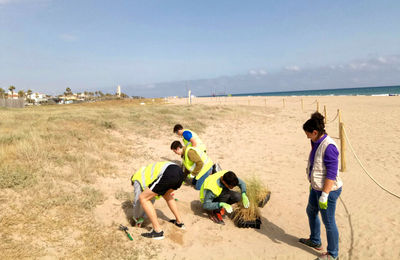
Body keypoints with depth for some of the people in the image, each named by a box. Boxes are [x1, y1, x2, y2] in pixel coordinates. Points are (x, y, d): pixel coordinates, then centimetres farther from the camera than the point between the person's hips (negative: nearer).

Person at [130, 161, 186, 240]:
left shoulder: (137, 180, 23)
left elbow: (137, 201, 28)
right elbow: (151, 197, 47)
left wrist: (137, 218, 45)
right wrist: (142, 215, 55)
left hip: (168, 174, -8)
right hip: (179, 171, 8)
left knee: (143, 198, 6)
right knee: (166, 194, 36)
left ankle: (158, 231, 7)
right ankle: (179, 221, 38)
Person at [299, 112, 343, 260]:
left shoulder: (328, 147, -26)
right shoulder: (316, 143, 3)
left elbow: (331, 174, -26)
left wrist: (324, 196, -24)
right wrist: (312, 183, 22)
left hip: (328, 190, -10)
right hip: (317, 187, 10)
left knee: (328, 222, 6)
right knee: (311, 212, 25)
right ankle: (315, 241, 47)